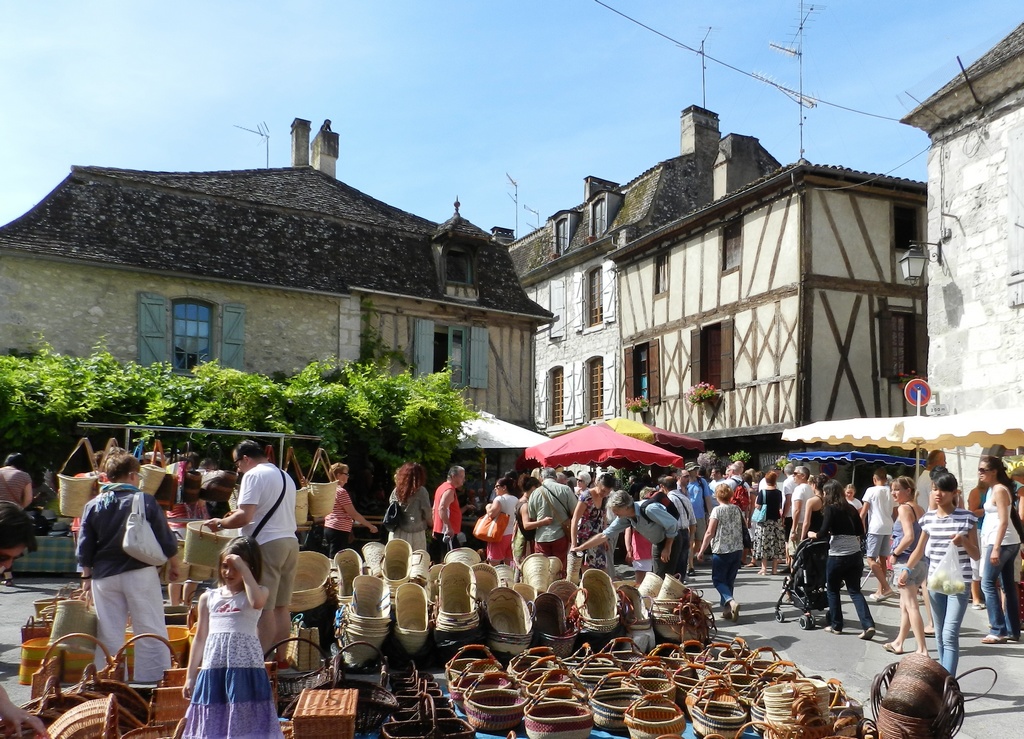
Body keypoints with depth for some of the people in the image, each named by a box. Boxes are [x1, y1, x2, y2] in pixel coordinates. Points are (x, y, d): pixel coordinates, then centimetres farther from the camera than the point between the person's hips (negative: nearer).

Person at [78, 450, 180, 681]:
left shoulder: (92, 506, 4)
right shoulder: (145, 500, -6)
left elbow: (84, 549, 7)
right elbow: (166, 540, -3)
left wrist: (87, 577, 18)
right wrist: (173, 564, 12)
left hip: (104, 576, 3)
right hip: (140, 573, -3)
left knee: (109, 634, 10)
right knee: (150, 631, 5)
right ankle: (152, 678, 6)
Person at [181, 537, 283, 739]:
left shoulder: (260, 592, 1)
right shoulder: (209, 597, 12)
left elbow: (257, 602, -25)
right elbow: (200, 638, 16)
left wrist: (243, 569, -17)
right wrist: (190, 676, 15)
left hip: (246, 667, -4)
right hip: (213, 668, 4)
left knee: (245, 721, 0)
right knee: (214, 720, 10)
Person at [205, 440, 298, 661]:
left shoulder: (254, 475, -7)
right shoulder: (285, 476, 20)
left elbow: (244, 517, -16)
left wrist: (220, 523, 0)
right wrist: (235, 517, 26)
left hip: (267, 544, -8)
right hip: (290, 542, 8)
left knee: (264, 607, -5)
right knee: (281, 606, 12)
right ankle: (281, 658, 17)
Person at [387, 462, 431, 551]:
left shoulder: (396, 490, 3)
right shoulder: (421, 491, -10)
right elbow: (427, 511, -7)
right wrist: (429, 522, 10)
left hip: (396, 533, 5)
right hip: (415, 533, -5)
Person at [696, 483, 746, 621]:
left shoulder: (717, 510, -10)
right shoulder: (737, 510, 7)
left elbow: (709, 533, -13)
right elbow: (743, 529, 17)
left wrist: (701, 551, -7)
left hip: (721, 551, -6)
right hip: (738, 551, 6)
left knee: (718, 580, 3)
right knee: (729, 580, 14)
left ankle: (731, 602, -19)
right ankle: (728, 610, 14)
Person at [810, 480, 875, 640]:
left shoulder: (830, 508, -8)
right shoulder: (851, 508, 10)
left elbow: (824, 533, -13)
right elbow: (861, 531, 15)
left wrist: (813, 535, 7)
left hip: (838, 555, -5)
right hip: (855, 554, 5)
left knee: (833, 590, 12)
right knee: (855, 591, 9)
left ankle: (836, 626, 18)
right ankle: (868, 625, -6)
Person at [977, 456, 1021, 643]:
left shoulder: (999, 490, -13)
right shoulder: (992, 489, 14)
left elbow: (1003, 521, -18)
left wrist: (996, 548, -22)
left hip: (1002, 542, -10)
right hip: (1009, 543, 10)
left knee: (988, 584, -8)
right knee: (1008, 586, 11)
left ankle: (998, 630, -6)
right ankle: (1013, 630, 16)